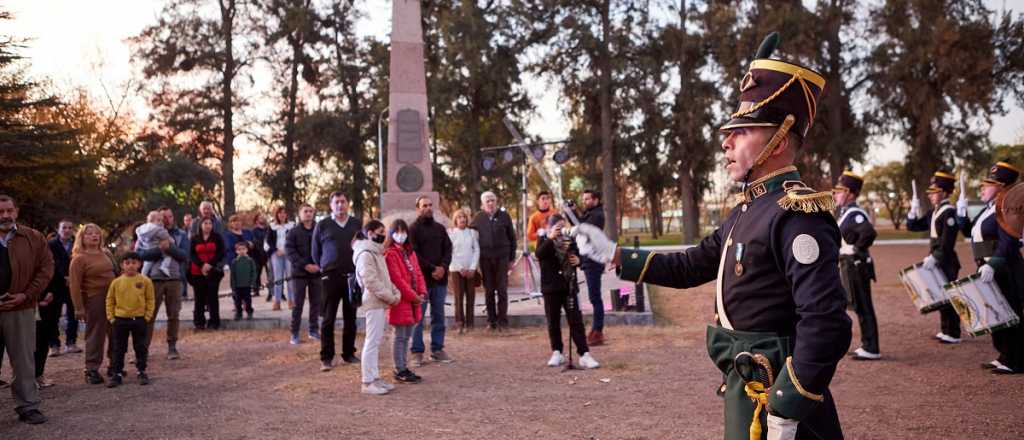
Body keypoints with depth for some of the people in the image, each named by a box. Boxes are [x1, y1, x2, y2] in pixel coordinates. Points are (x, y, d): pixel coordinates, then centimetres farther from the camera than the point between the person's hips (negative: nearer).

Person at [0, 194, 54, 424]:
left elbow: (46, 268, 2)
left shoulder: (33, 238, 4)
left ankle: (28, 406, 11)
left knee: (24, 361, 4)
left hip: (21, 310, 0)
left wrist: (26, 295, -8)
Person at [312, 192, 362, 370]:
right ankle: (326, 358, 4)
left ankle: (349, 353, 19)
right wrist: (324, 268, 11)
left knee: (351, 318, 8)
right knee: (328, 318, -1)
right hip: (331, 277, -2)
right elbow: (316, 252, 11)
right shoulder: (322, 226, 2)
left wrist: (359, 267, 8)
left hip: (352, 276, 2)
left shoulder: (357, 224, 7)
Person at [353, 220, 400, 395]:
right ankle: (368, 382, -2)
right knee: (372, 342, -7)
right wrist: (390, 297, -17)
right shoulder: (366, 254, -13)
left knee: (377, 341, 14)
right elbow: (371, 281, -21)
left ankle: (375, 377, 21)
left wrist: (396, 293, 6)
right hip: (374, 303, -10)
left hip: (382, 303, 10)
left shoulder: (377, 252, 19)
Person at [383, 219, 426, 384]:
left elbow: (418, 273, 14)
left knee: (407, 335, 13)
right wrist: (414, 296, -15)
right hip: (400, 301, -8)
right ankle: (399, 370, 7)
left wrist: (422, 293, -1)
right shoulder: (390, 254, -11)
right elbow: (397, 279, -17)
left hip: (413, 300, 8)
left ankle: (404, 367, 21)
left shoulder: (410, 252, 16)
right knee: (400, 336, -1)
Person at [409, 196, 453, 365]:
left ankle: (437, 349, 17)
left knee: (438, 316, 9)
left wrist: (443, 267, -8)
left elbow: (448, 249, 9)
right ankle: (417, 352, 5)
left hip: (440, 278, 5)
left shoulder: (440, 228, 14)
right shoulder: (413, 229, -3)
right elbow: (414, 254, -10)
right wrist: (432, 269, -14)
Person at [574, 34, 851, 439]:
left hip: (777, 395, -9)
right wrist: (613, 254, 14)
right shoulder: (747, 209, 9)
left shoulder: (797, 213, -21)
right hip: (745, 388, 9)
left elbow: (826, 325, -28)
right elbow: (691, 266, 18)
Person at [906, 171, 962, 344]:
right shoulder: (934, 212, 13)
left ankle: (953, 334, 5)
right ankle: (945, 330, 23)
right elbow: (912, 226, 15)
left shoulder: (949, 212, -14)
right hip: (937, 261, 9)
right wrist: (913, 210, 2)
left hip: (946, 262, -9)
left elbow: (947, 241, -22)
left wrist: (934, 257, -23)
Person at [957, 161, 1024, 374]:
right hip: (989, 270, 10)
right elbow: (970, 232, 21)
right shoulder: (989, 209, 15)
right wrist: (962, 212, 9)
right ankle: (1004, 357, 26)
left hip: (1003, 273, -10)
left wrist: (993, 265, -31)